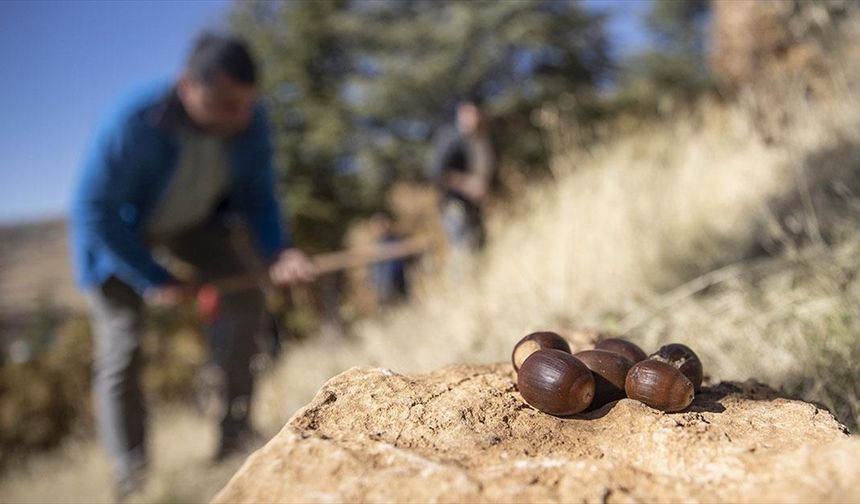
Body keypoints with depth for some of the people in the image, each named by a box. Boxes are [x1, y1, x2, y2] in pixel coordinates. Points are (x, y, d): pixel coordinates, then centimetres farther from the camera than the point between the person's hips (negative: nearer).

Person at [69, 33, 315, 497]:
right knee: (121, 346, -7)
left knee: (244, 299, -9)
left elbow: (257, 193, -11)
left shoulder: (250, 122, -24)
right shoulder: (133, 124, -37)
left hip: (190, 217, 4)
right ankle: (130, 477, 8)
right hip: (115, 227, -4)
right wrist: (153, 279, -25)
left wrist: (277, 251, -29)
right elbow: (92, 210, -27)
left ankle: (233, 425, 9)